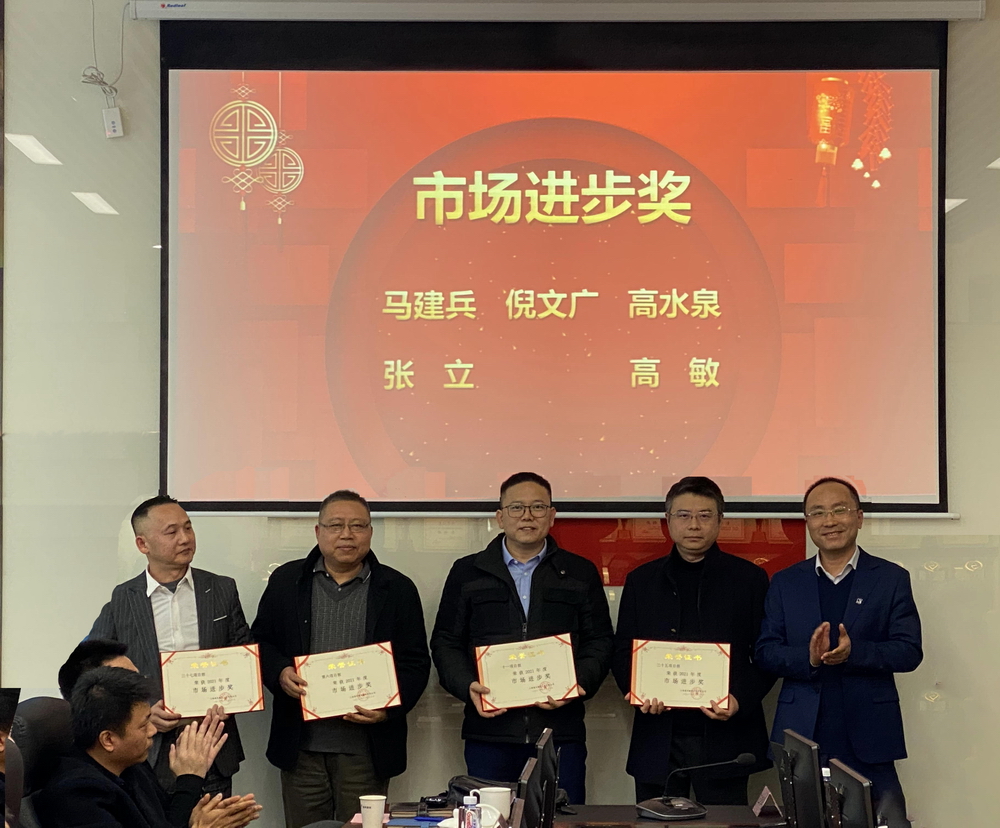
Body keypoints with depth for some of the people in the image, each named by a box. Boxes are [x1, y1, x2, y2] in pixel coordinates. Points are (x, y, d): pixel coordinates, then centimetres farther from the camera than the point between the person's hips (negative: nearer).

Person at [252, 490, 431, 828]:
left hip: (366, 748, -1)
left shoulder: (398, 589, 4)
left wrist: (389, 708, -13)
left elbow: (416, 663, 3)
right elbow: (261, 641, 11)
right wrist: (280, 672, -10)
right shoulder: (286, 581, 7)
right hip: (301, 745, 1)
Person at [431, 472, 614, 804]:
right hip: (489, 731, 0)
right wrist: (467, 686, -9)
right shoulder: (467, 573, 10)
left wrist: (579, 683, -10)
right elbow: (445, 642, 9)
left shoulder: (581, 574, 11)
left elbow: (600, 642, 8)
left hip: (561, 734, 0)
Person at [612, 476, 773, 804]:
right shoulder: (641, 581, 11)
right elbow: (623, 651, 10)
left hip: (725, 737, -2)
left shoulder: (750, 578, 5)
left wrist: (740, 700, -14)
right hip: (658, 740, 2)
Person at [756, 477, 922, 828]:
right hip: (802, 736, 2)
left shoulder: (891, 578, 6)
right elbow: (765, 651, 5)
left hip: (868, 739, -1)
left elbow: (910, 652, -1)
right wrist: (807, 658, -16)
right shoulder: (785, 583, 11)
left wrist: (854, 651, -19)